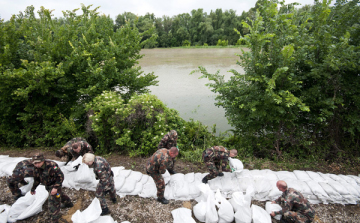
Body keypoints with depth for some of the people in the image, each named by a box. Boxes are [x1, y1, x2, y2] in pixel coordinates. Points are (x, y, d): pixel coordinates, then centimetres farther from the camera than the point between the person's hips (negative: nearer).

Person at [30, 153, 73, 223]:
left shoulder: (51, 165, -33)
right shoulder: (36, 168, -7)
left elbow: (60, 176, -30)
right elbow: (36, 179, 12)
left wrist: (55, 187, -33)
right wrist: (33, 188, 21)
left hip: (55, 185, -8)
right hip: (48, 186, 9)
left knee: (53, 202, -9)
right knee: (60, 194, 29)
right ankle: (68, 203, 55)